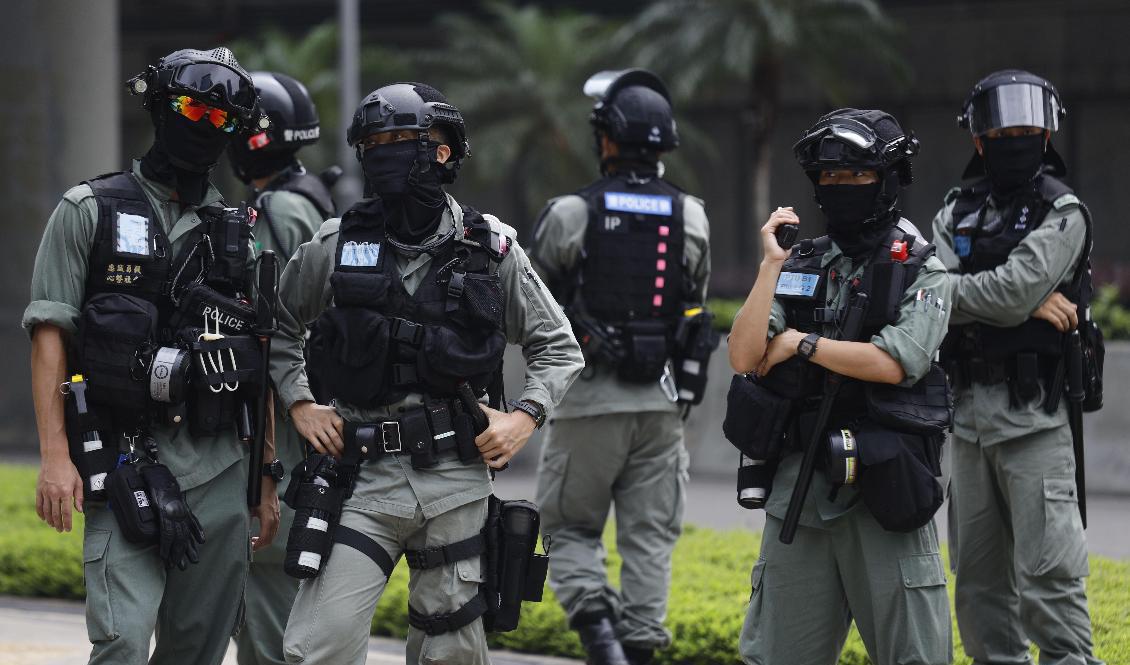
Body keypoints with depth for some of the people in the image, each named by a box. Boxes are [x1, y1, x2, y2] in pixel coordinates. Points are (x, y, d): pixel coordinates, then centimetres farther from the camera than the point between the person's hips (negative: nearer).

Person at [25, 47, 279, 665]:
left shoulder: (240, 232, 14)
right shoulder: (89, 210, 3)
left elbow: (264, 363, 16)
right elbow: (50, 332, -2)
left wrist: (268, 478, 12)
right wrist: (55, 455, -12)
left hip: (221, 472, 4)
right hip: (126, 468, -4)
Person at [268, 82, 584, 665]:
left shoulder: (492, 250, 3)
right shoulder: (336, 247, 3)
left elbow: (556, 347, 12)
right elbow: (277, 326, 19)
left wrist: (526, 416, -2)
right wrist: (298, 403, 6)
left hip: (457, 482, 1)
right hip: (364, 479, 0)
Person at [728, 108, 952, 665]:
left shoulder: (923, 271, 0)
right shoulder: (801, 266, 12)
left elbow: (893, 364, -14)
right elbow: (744, 358, 1)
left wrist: (800, 343, -6)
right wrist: (771, 266, -3)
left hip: (881, 491, -4)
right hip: (798, 488, 4)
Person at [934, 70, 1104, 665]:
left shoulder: (1061, 213, -4)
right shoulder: (957, 211, 13)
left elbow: (1015, 292, -18)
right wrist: (1029, 302, -14)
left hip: (1033, 413, -6)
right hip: (969, 411, 6)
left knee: (1046, 571, -11)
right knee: (979, 572, 10)